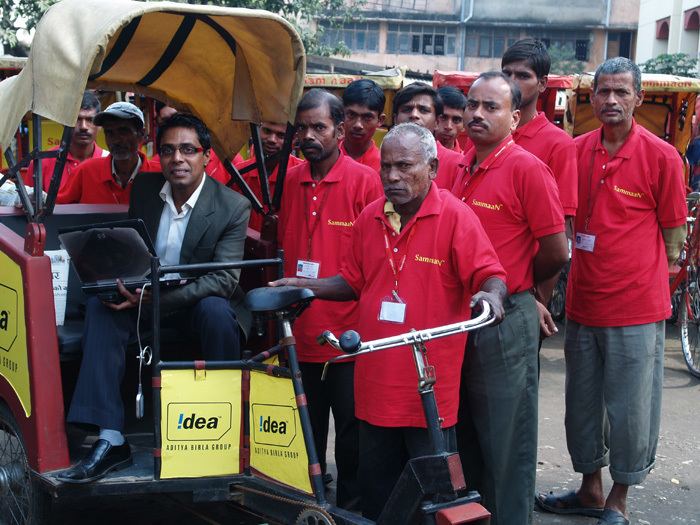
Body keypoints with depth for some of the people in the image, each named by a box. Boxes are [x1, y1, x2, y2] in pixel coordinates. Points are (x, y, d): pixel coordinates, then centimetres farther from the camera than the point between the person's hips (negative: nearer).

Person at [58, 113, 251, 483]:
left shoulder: (233, 207, -13)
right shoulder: (144, 188, 1)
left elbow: (225, 279, -21)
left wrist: (158, 295, -36)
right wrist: (121, 279, -15)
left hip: (198, 301, -3)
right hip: (141, 294, 4)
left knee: (216, 311, -36)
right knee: (101, 304, -25)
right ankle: (111, 440, -31)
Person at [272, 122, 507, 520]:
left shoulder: (455, 216, -10)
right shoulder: (370, 218, 7)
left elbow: (491, 276, -14)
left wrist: (490, 295, -35)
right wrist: (305, 286, 6)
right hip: (376, 379, 5)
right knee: (376, 486, 17)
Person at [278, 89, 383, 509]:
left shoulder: (365, 181, -7)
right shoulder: (290, 183, 8)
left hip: (349, 334, -4)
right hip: (301, 334, 5)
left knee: (352, 434, 7)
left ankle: (352, 508, 23)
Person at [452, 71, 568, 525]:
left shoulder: (528, 169, -13)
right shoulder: (461, 167, 9)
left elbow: (556, 251, -13)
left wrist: (514, 286, 1)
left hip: (505, 321, -8)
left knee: (506, 438, 3)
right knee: (465, 431, 19)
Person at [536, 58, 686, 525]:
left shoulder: (661, 157, -7)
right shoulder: (575, 151, 4)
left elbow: (672, 237, -1)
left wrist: (649, 281, 0)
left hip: (638, 307, -4)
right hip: (583, 302, 5)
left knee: (630, 408, 5)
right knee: (583, 403, 16)